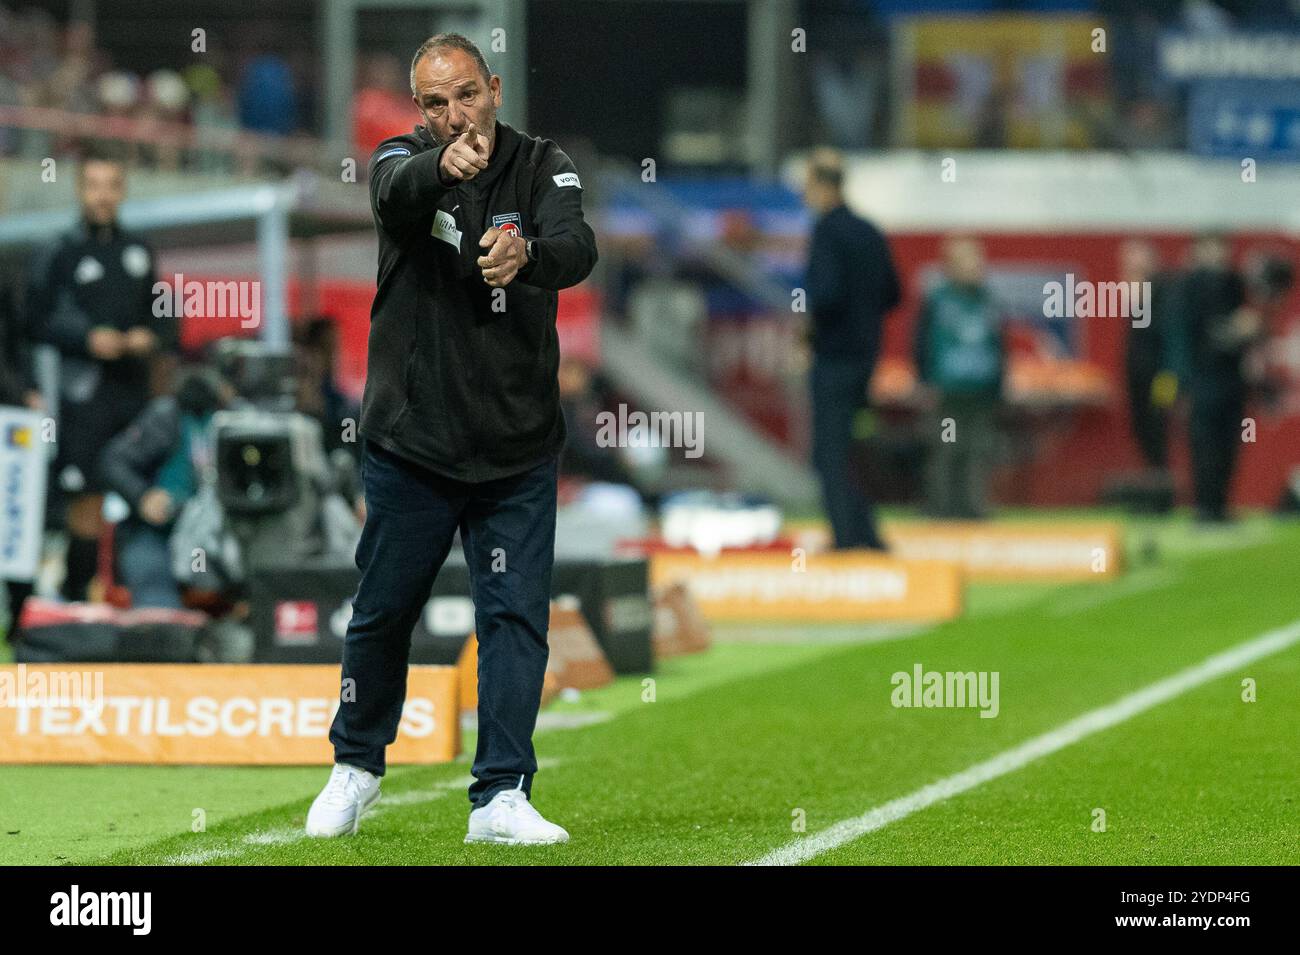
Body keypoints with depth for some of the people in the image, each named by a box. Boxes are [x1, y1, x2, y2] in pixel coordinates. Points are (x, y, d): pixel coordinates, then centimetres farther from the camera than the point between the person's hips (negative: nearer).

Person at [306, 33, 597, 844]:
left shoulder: (543, 168, -4)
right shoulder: (405, 161, -7)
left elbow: (577, 249, -24)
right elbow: (395, 192, -32)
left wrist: (526, 252, -48)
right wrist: (443, 166, -56)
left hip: (517, 449, 0)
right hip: (410, 442, 0)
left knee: (517, 616, -3)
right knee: (384, 611, 10)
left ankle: (502, 796, 2)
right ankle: (357, 766, 31)